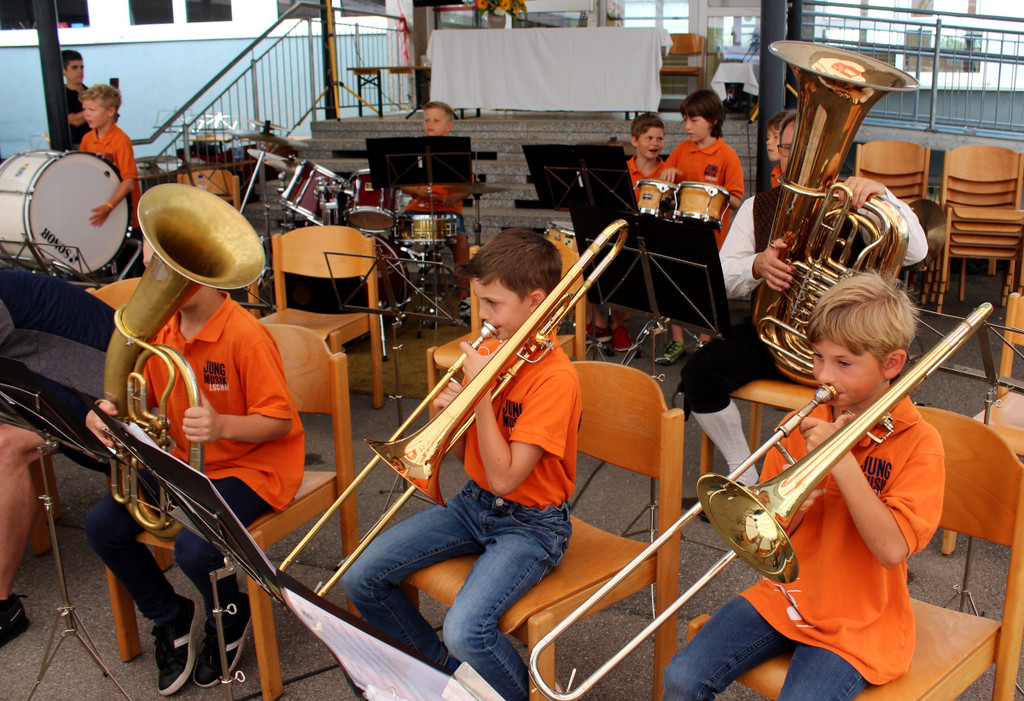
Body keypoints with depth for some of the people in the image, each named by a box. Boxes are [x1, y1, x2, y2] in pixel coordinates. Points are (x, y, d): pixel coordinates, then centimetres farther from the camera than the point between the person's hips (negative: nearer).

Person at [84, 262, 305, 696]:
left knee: (194, 548, -28)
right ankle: (171, 617, 17)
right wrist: (106, 415, -15)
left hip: (253, 464, -7)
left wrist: (221, 425, -40)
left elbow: (279, 421, -21)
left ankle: (230, 620, 10)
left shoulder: (245, 335, -23)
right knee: (103, 526, -7)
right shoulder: (158, 331, -1)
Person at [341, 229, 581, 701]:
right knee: (361, 578, -1)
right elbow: (465, 455, 9)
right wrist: (447, 416, -13)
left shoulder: (555, 377, -21)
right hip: (474, 503, 8)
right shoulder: (490, 353, 2)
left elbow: (503, 477, -25)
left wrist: (481, 392, -22)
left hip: (530, 523, -7)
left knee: (465, 630, -29)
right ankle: (441, 663, 21)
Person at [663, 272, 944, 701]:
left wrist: (841, 460, -25)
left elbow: (892, 549, -23)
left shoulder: (918, 443, -10)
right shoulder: (803, 424, 3)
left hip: (857, 623, -4)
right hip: (786, 596, 4)